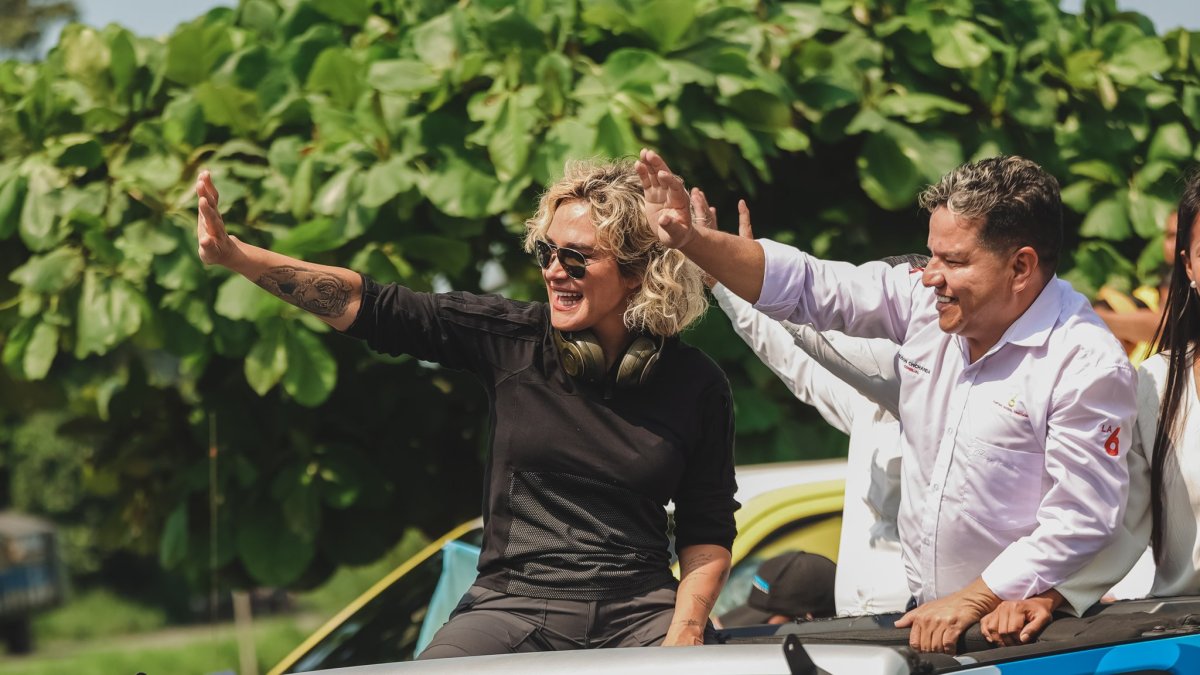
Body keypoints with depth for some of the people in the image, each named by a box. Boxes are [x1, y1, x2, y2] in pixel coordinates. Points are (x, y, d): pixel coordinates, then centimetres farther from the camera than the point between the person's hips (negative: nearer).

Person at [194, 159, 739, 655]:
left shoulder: (695, 384, 3)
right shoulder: (512, 338, 2)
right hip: (514, 604, 1)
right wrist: (233, 254, -13)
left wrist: (684, 634, -9)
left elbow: (707, 532, 7)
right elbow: (368, 307, -4)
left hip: (640, 613, -1)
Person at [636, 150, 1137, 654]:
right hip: (923, 614, 6)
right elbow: (805, 286, 10)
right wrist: (691, 240, -1)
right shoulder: (924, 300, 3)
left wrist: (970, 603, -17)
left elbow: (1079, 523, -18)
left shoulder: (1088, 367, -16)